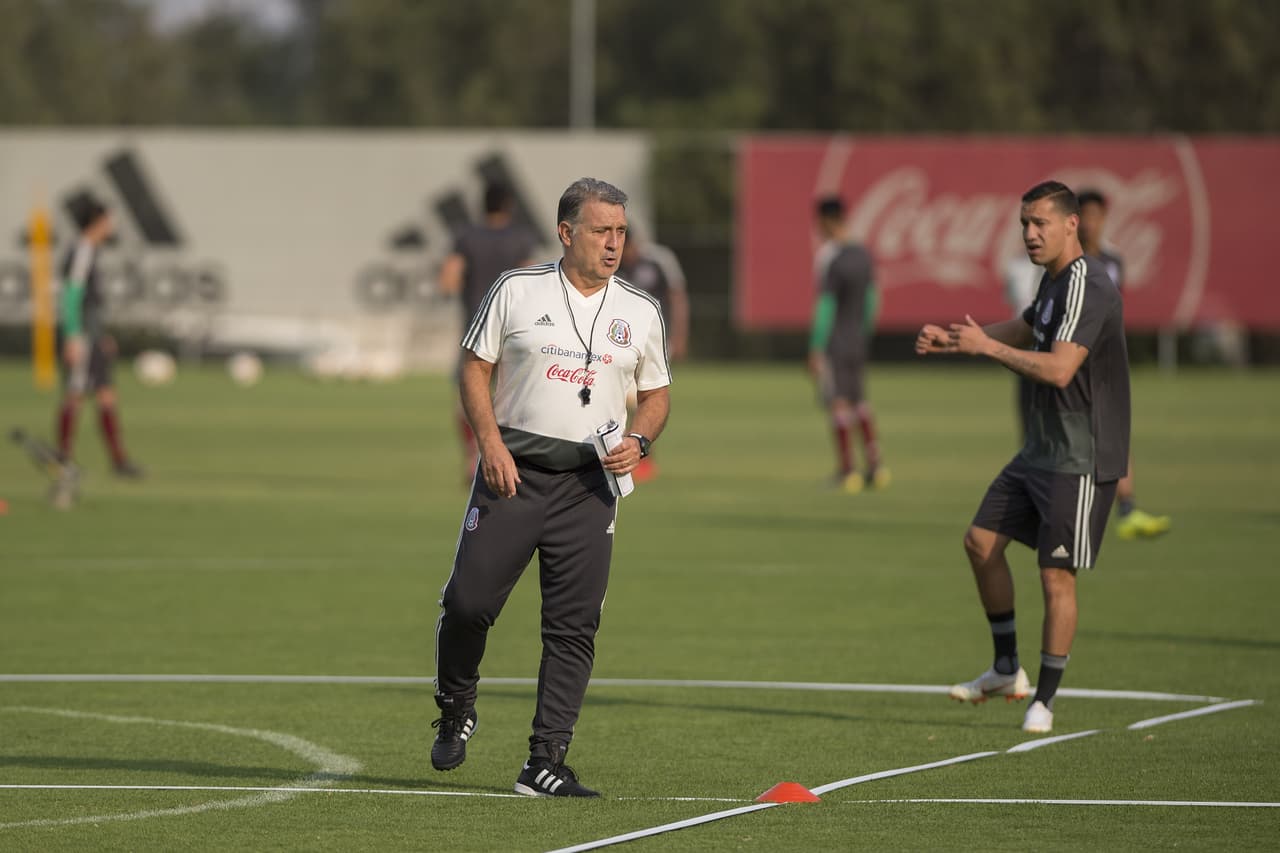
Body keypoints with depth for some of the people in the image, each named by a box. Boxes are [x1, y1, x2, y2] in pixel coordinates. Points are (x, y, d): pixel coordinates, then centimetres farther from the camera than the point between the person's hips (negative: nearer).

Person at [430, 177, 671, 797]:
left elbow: (656, 395, 16)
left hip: (589, 484, 2)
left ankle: (545, 763, 0)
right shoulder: (517, 291, 1)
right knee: (468, 601, -8)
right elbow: (475, 367, 4)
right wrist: (491, 442, -9)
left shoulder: (640, 313, 8)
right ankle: (455, 710, 21)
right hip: (513, 469, -2)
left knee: (573, 627, -4)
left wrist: (639, 441, -4)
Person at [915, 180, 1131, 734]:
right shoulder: (1053, 280, 12)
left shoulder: (1086, 287, -20)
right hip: (1041, 451, 10)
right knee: (981, 542, 11)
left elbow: (1059, 369, -31)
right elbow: (1022, 331, 29)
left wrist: (987, 346, -24)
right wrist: (952, 339, 14)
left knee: (1056, 576, -6)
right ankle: (1006, 670, 22)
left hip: (1081, 458, -10)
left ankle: (1045, 700, 5)